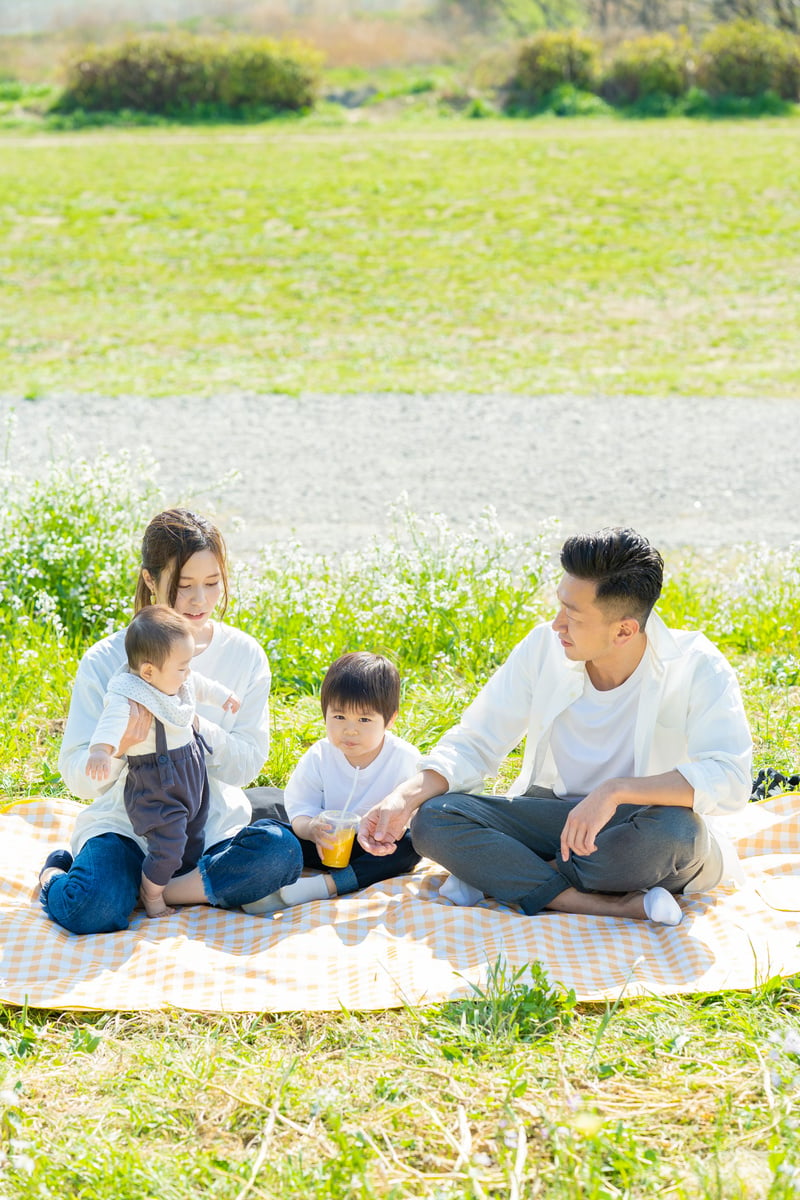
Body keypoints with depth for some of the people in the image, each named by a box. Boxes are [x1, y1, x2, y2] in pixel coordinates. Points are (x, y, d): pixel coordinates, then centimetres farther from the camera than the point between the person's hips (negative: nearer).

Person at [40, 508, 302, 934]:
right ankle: (55, 874, 5)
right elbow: (78, 778, -7)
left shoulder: (244, 654, -1)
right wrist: (118, 745, -30)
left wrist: (192, 723, -21)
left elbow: (248, 763, -2)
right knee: (89, 909, -31)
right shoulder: (106, 661, -7)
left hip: (213, 824, 2)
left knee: (281, 852, -29)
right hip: (125, 824, -2)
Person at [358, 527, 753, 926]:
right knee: (433, 818, -21)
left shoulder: (695, 666, -18)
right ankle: (613, 906, -27)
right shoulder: (543, 647, -7)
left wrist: (616, 790, -40)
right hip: (554, 815, 3)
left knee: (676, 829, -39)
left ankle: (503, 876, -19)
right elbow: (473, 744, -1)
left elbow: (730, 777, -30)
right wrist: (406, 796, -19)